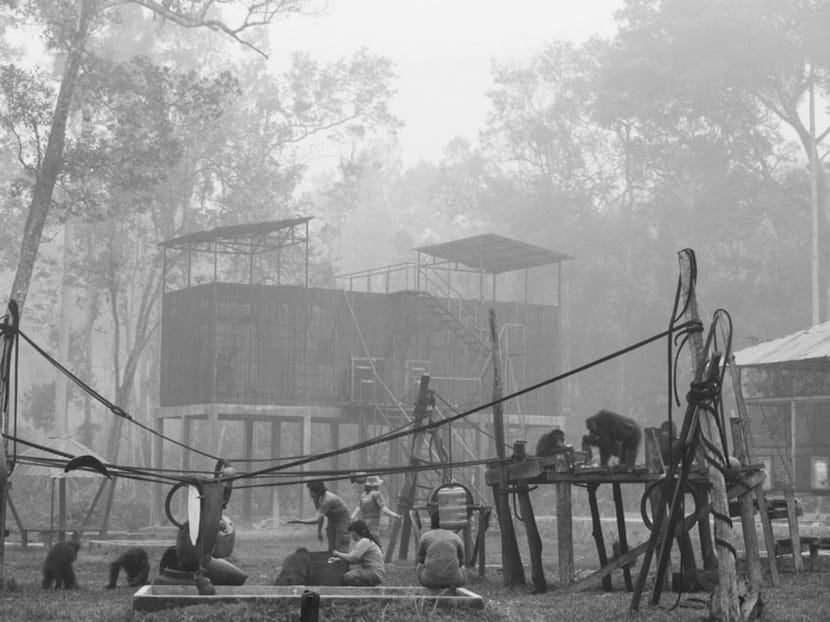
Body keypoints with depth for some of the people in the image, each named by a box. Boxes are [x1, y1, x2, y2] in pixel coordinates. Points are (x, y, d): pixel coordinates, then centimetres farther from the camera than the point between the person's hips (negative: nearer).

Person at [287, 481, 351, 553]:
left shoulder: (327, 500, -34)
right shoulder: (316, 498, -8)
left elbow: (316, 519, -36)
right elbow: (320, 515, 7)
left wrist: (298, 521, -33)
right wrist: (319, 531, 8)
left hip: (342, 520, -8)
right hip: (332, 520, 8)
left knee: (341, 550, -13)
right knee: (331, 549, 6)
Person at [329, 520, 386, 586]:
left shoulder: (364, 542, -16)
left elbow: (352, 558, -20)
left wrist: (338, 554, -4)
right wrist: (338, 558, 10)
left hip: (375, 574, -11)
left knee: (348, 577, -25)